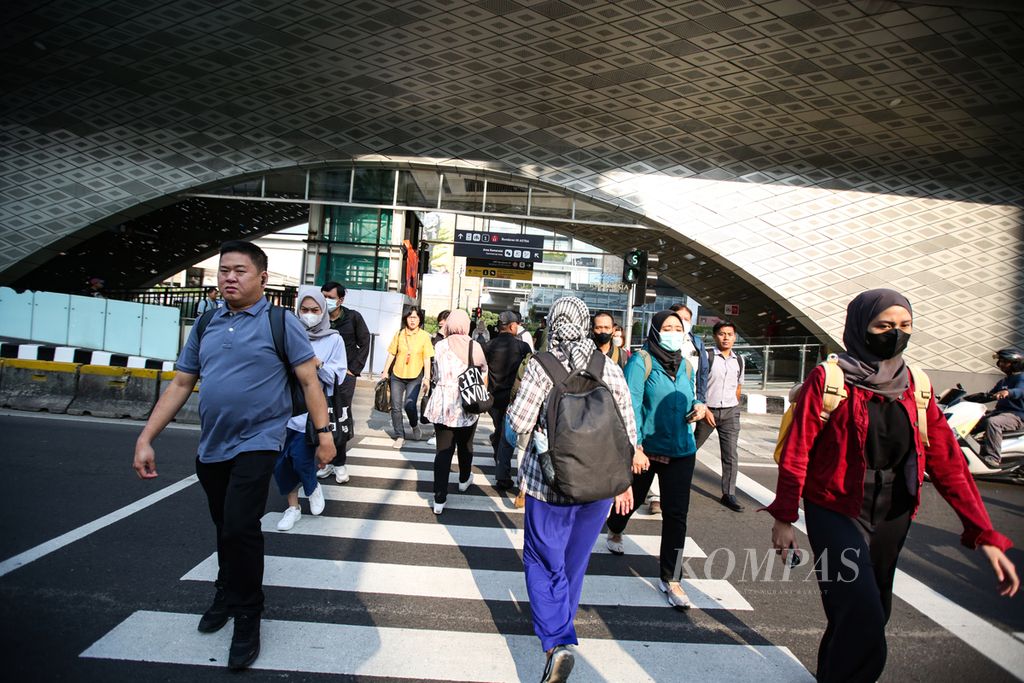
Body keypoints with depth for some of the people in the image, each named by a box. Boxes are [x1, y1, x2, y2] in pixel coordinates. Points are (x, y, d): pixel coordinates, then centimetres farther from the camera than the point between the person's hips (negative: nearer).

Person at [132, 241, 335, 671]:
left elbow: (309, 381, -7)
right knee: (225, 529, 19)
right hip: (211, 446, 5)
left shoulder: (280, 324, -6)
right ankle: (228, 596, 42)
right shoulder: (206, 326, 8)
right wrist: (146, 438, 5)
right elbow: (180, 385, 10)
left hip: (256, 442, -5)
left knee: (240, 527, -12)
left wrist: (323, 433, -13)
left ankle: (247, 618, 9)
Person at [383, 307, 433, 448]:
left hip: (415, 377, -2)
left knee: (409, 405, -14)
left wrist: (427, 377, -9)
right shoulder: (399, 334, 2)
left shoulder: (424, 335, -3)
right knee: (396, 407, 3)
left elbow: (427, 358, -4)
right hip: (397, 376, 3)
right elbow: (391, 354, 7)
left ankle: (415, 425, 18)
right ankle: (400, 437, 16)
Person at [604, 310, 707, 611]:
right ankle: (615, 532, 52)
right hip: (645, 450, -4)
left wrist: (698, 406, -5)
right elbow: (631, 406, -19)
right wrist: (634, 448, -25)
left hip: (681, 451, 4)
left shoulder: (685, 367, 6)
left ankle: (670, 579, 15)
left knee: (676, 514, 2)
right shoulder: (641, 362, -13)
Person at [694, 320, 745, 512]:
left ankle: (729, 494, 9)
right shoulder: (706, 356, -9)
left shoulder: (739, 360, 6)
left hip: (730, 412, 3)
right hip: (708, 410, -3)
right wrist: (704, 409, -14)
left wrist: (733, 408, 15)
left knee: (731, 454, 1)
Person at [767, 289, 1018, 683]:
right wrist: (784, 518, -9)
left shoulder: (915, 386, 3)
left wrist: (985, 534, -5)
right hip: (836, 513, -5)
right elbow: (796, 453, -10)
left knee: (868, 615, 17)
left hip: (892, 518, 5)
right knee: (863, 623, -12)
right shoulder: (828, 380, -12)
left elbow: (947, 460, 1)